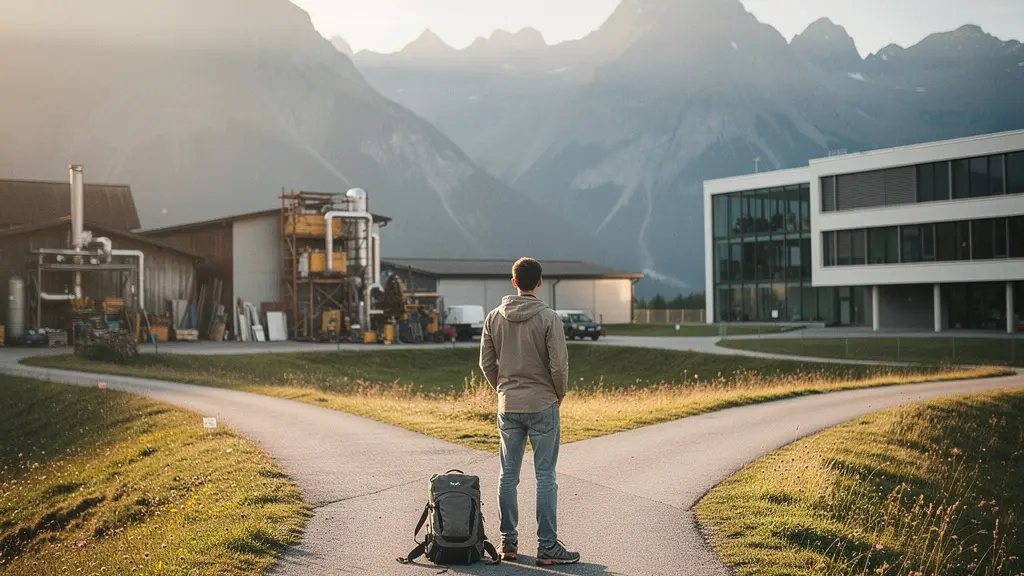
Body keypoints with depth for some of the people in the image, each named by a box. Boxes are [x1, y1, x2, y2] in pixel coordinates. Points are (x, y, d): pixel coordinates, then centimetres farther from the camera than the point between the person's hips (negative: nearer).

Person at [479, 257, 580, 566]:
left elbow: (486, 362, 5)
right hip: (543, 405, -4)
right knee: (545, 477, 0)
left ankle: (508, 542, 18)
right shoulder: (548, 318, -11)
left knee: (508, 476, 12)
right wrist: (559, 394, 4)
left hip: (508, 407, 4)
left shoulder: (494, 318, 2)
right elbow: (559, 364, -13)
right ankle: (547, 547, 2)